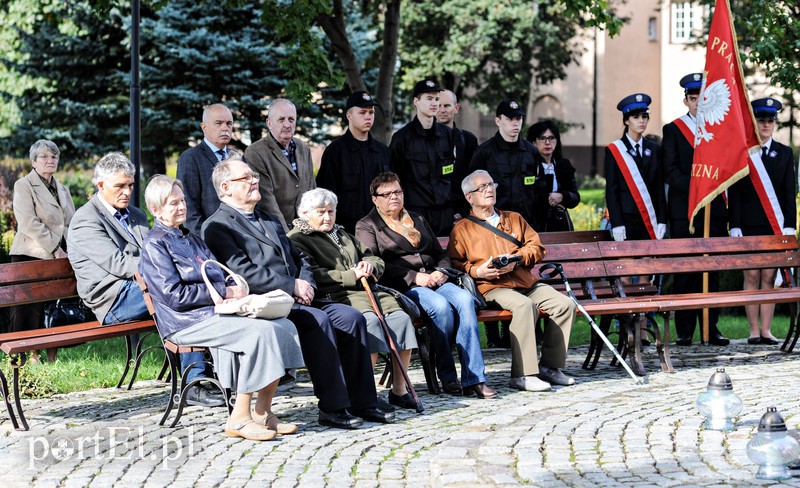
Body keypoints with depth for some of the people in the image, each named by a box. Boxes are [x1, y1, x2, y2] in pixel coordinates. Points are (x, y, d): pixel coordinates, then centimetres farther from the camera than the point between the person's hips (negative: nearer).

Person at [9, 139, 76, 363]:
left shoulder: (62, 190, 20)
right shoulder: (24, 186, 0)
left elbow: (72, 224, 21)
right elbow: (29, 224, -11)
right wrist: (55, 249, -15)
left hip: (60, 258, 6)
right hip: (31, 257, -6)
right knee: (30, 309, -5)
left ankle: (52, 356, 9)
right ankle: (31, 356, -2)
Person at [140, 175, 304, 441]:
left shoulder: (190, 238, 25)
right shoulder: (155, 245, -4)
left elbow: (217, 277, 27)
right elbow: (174, 296, -13)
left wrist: (235, 290, 2)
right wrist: (224, 292, -11)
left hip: (216, 310, 9)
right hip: (187, 321, -9)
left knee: (284, 326, -13)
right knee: (260, 331, -29)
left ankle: (263, 412, -10)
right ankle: (239, 418, -23)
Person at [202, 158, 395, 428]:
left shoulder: (269, 220, 27)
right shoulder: (217, 227, -2)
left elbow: (298, 258, 28)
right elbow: (243, 272, -14)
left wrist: (306, 283, 4)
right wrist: (292, 286, -15)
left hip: (294, 298, 8)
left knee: (351, 317, -11)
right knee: (318, 320, -31)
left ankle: (362, 401, -8)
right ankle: (332, 407, -26)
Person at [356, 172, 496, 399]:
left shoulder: (418, 219, 28)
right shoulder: (367, 226, 9)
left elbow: (441, 254, 28)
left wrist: (441, 271, 3)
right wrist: (414, 277, -14)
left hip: (433, 281, 5)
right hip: (402, 287, -5)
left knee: (464, 299, -27)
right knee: (441, 305, -34)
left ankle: (473, 379, -32)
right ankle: (447, 377, -24)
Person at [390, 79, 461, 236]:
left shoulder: (447, 134, 12)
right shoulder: (402, 137, 0)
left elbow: (456, 174, 16)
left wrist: (458, 208, 10)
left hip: (445, 212, 4)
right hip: (416, 211, -4)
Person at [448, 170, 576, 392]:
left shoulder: (514, 219, 24)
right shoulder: (462, 229, 12)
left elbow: (537, 247, 16)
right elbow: (454, 263, 4)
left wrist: (516, 259, -3)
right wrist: (477, 271, -13)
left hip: (526, 282, 5)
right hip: (492, 287, -5)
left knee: (565, 304, -17)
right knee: (524, 305, -36)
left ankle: (550, 365, -6)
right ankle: (522, 374, -34)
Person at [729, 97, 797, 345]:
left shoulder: (784, 153, 11)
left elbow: (789, 193, 8)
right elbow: (734, 192, 1)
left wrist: (789, 225, -1)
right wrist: (735, 225, -7)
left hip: (774, 224, 2)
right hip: (748, 225, -2)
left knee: (769, 278, 1)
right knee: (752, 277, -1)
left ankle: (766, 330, 4)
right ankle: (754, 330, 2)